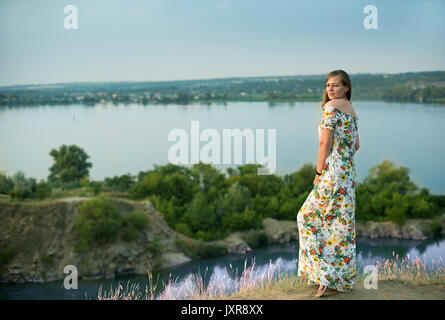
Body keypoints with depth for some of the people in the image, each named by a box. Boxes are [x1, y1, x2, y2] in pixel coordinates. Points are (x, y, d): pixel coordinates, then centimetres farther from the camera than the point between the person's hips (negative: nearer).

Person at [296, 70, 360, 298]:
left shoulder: (331, 106, -11)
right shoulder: (352, 110, 16)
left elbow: (325, 143, -14)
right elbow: (356, 145, 21)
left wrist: (319, 172, -9)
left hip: (333, 171, -9)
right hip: (350, 171, 9)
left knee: (309, 217, 3)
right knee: (343, 223, 11)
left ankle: (325, 273, 0)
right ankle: (343, 279, 16)